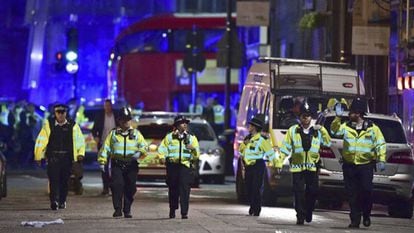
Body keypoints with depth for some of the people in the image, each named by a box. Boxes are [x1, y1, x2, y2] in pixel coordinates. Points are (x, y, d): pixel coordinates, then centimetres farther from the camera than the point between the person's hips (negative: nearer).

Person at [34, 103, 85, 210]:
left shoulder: (73, 125, 4)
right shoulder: (49, 124, 1)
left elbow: (79, 140, 7)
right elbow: (41, 141, 2)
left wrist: (80, 153, -6)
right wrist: (38, 156, 0)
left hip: (67, 157, 2)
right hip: (53, 157, -2)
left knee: (65, 180, 10)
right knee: (53, 179, -13)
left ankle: (62, 201, 25)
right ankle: (54, 201, -19)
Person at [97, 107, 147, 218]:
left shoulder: (136, 133, 13)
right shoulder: (113, 133, 12)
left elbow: (144, 146, 7)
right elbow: (105, 147, 8)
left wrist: (139, 152, -15)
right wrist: (102, 161, -3)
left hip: (131, 165, 1)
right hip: (117, 164, -1)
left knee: (130, 188, 3)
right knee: (117, 186, -14)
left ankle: (127, 210, 15)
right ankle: (118, 209, -12)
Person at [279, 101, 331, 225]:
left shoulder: (317, 131, 10)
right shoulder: (293, 130, 4)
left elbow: (328, 143, 7)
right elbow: (286, 147, 3)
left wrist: (322, 130, -2)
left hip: (312, 167, 1)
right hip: (297, 166, -1)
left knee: (313, 191, 2)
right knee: (299, 193, -3)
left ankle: (308, 213, 23)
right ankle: (300, 216, 1)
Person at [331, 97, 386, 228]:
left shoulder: (372, 128, 1)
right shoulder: (346, 127, 6)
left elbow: (380, 145, 2)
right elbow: (335, 130, -10)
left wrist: (381, 160, -8)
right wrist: (338, 117, -22)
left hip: (366, 165, -2)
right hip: (349, 166, 2)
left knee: (366, 191, -9)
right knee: (353, 195, 3)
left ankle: (366, 215, 15)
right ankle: (355, 220, 10)